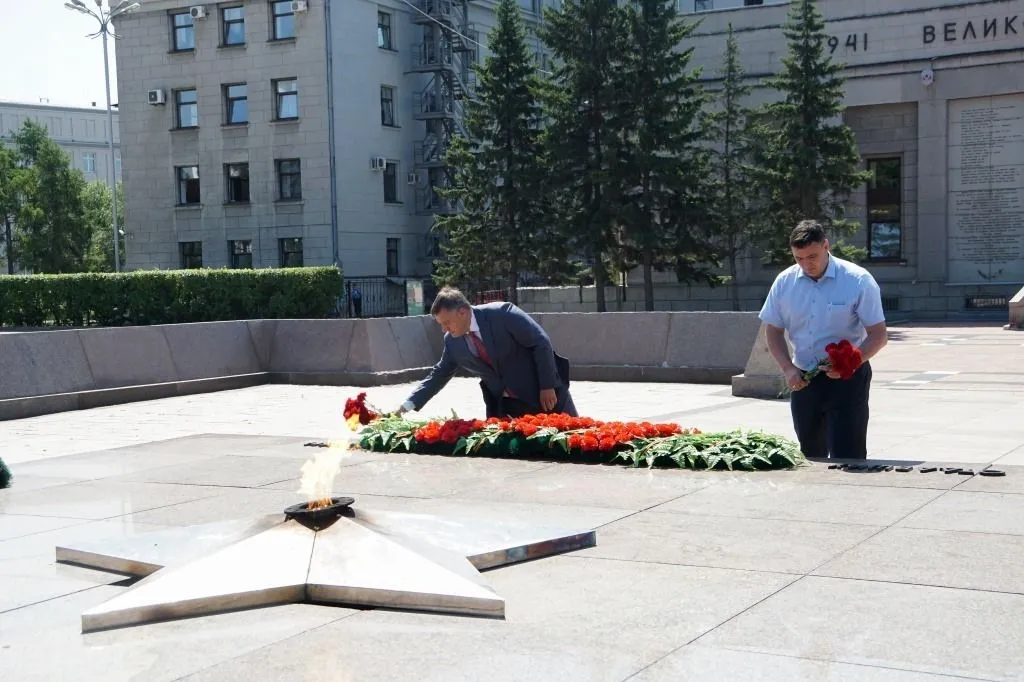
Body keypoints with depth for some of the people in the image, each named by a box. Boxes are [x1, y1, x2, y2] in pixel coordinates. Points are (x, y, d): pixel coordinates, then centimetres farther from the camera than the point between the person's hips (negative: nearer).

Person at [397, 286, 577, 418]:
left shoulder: (502, 314, -22)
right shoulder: (452, 342, -5)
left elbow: (541, 342, -18)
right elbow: (439, 374, 8)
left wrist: (547, 387, -19)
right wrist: (408, 405, 0)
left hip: (545, 394, -4)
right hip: (505, 406, 5)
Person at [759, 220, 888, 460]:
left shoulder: (858, 280, -11)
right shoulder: (785, 282, 0)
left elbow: (878, 335, -10)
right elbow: (773, 331, 9)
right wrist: (788, 368, -7)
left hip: (847, 379, -4)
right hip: (803, 380, 4)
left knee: (846, 457, -7)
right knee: (809, 454, 13)